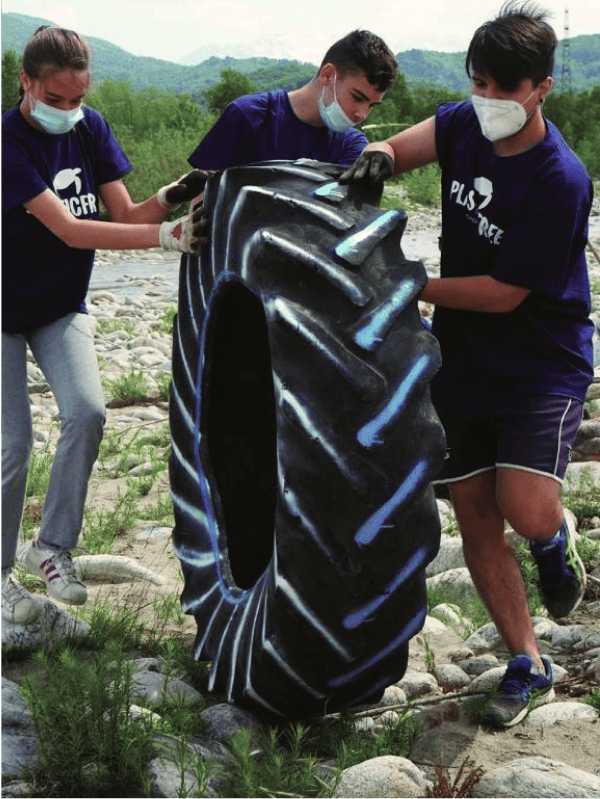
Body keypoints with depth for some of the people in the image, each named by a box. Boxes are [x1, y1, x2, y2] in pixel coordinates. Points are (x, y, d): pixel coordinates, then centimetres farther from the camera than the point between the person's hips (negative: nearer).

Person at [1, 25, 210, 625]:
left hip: (60, 307, 5)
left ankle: (52, 547, 1)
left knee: (86, 412, -16)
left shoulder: (88, 127, -5)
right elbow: (69, 230, -33)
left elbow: (124, 214, -8)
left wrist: (169, 199, -30)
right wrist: (165, 236, -43)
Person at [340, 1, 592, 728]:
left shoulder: (560, 180, -21)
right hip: (462, 361, 6)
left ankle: (555, 541, 17)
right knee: (474, 517, 7)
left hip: (541, 366, -6)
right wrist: (377, 158, -15)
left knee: (528, 512, -22)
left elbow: (505, 293, -20)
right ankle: (527, 667, 20)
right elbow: (406, 146, 9)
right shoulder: (465, 125, -2)